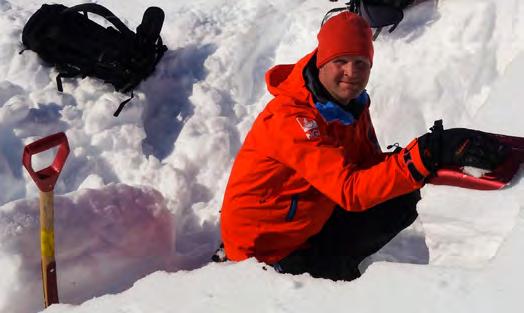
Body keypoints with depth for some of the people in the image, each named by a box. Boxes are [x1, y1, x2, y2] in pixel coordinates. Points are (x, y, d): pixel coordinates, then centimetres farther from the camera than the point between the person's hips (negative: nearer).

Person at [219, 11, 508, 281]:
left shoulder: (351, 102, -1)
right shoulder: (290, 117, -29)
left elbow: (371, 165, -3)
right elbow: (350, 190, -35)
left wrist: (440, 152, -20)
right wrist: (425, 155, -43)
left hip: (309, 223, 8)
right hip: (264, 247, -8)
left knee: (402, 202, -2)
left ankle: (326, 263, 2)